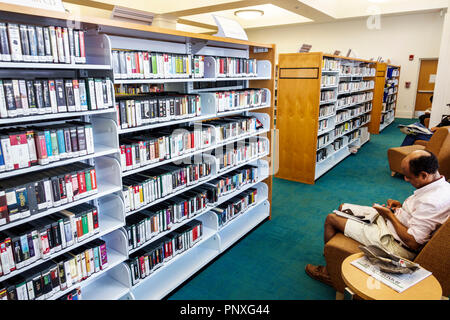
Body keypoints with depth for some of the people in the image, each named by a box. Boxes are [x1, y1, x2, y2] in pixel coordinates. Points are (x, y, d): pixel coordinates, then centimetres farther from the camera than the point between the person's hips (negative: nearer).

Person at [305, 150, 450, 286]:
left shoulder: (432, 201, -31)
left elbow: (413, 243, -27)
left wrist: (390, 215, -16)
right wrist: (402, 207, 2)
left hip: (394, 243, -10)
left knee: (331, 219, -5)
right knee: (343, 208, 18)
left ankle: (329, 272, 14)